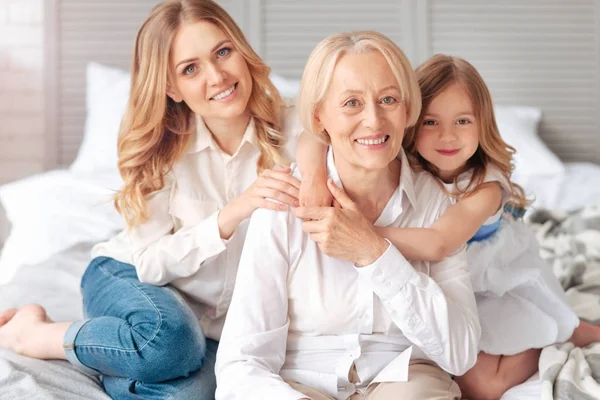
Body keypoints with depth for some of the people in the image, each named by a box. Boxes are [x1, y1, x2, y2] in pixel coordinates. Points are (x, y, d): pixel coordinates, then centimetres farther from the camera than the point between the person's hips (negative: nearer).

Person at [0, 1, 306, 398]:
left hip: (215, 325, 2)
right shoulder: (161, 146, -12)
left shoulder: (290, 131, -14)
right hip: (129, 280, -1)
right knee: (169, 336, -36)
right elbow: (150, 262, -16)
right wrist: (233, 213, -30)